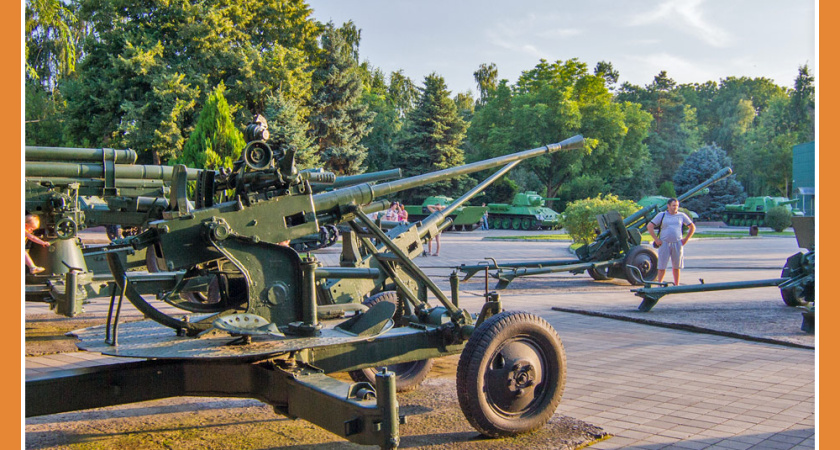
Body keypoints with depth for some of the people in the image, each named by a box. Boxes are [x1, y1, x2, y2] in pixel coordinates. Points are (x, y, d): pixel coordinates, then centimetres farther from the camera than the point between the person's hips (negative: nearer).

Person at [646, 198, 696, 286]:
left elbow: (692, 227, 17)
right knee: (662, 266, -2)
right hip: (664, 243, -2)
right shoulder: (661, 215, 3)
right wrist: (656, 239, -4)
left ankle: (676, 285, 15)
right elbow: (649, 226, 1)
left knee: (676, 266, 7)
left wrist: (686, 239, 8)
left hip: (677, 243, 2)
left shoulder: (682, 216, 9)